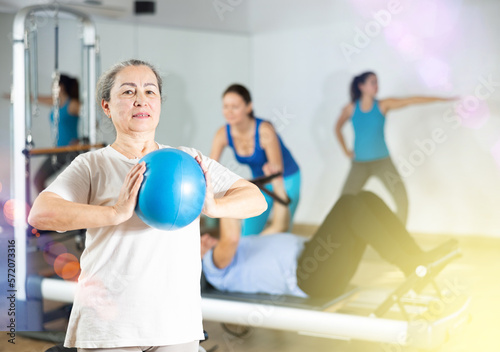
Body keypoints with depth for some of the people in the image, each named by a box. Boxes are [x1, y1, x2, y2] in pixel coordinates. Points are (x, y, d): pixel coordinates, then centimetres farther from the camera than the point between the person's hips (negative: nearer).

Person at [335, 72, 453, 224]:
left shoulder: (382, 105, -3)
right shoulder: (351, 108, -1)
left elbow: (411, 101, -7)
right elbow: (338, 128, 15)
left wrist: (442, 99, -10)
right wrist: (346, 150, 7)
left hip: (382, 161, 0)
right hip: (359, 164, 0)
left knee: (402, 198, -12)